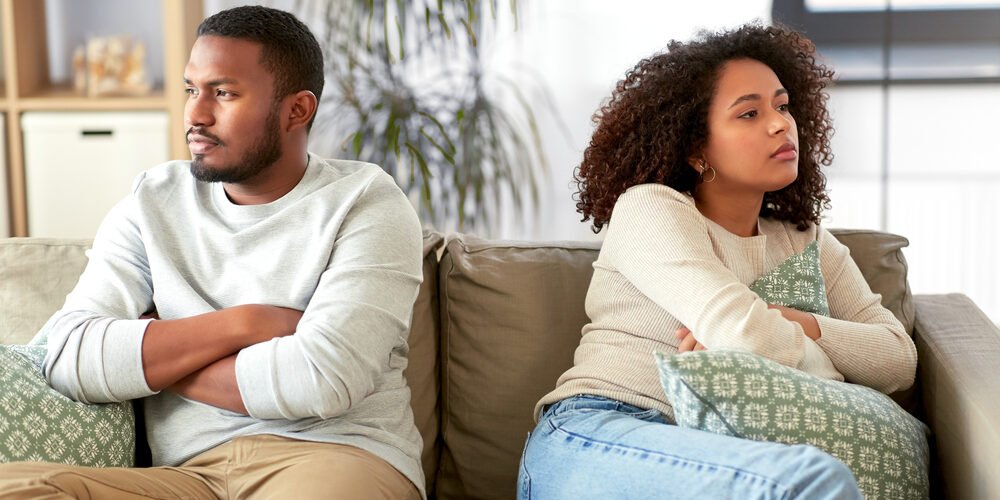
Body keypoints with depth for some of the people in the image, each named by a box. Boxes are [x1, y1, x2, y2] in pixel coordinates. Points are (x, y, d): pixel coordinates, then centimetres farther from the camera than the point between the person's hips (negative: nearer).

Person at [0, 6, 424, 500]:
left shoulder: (366, 202, 3)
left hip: (337, 457, -2)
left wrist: (147, 357, 0)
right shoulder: (152, 201, 14)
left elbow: (322, 377, -13)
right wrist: (243, 324, -6)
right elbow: (69, 358, 1)